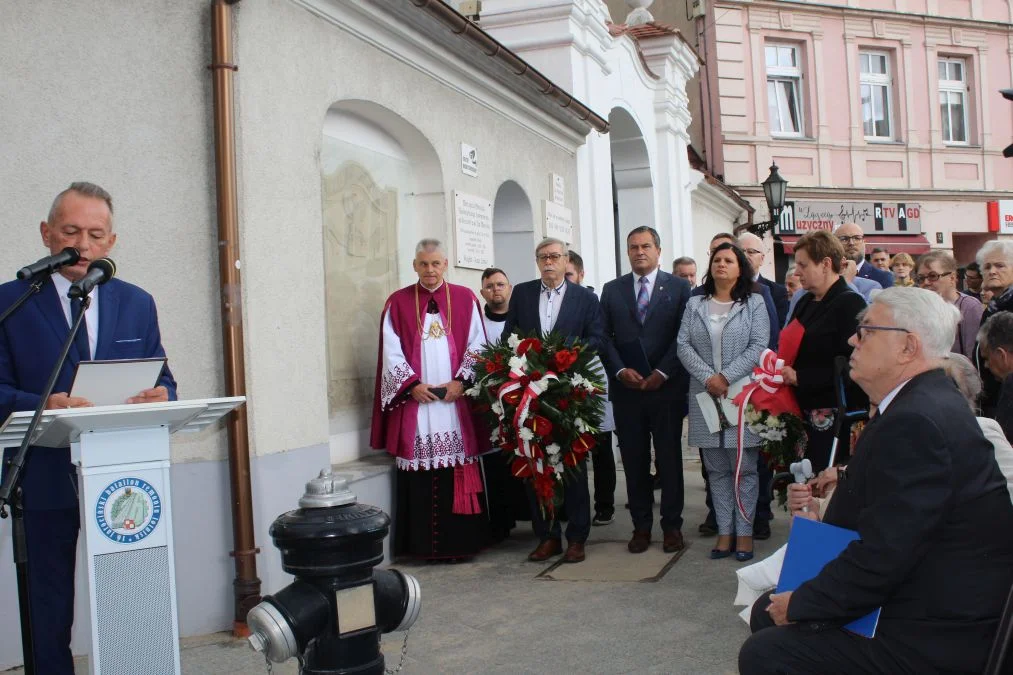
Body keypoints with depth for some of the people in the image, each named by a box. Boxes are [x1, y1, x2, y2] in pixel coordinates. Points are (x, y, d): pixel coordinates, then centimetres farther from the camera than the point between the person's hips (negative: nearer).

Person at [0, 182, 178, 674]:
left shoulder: (137, 304, 9)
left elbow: (162, 381, 10)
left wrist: (159, 396, -13)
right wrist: (42, 406, -25)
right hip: (46, 478, -2)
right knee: (50, 612, 10)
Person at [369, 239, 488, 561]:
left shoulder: (465, 299, 9)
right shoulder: (398, 302, 7)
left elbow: (476, 347, 5)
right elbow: (391, 352, 2)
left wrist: (460, 382, -7)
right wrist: (413, 384, -9)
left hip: (456, 400, 0)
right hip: (415, 401, 0)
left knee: (459, 472, 0)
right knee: (419, 473, -1)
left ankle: (460, 542, 8)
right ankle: (425, 545, 6)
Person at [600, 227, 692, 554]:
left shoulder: (678, 287, 4)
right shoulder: (612, 289, 11)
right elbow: (604, 336, 6)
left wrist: (662, 373, -10)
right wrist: (620, 371, -8)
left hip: (667, 387, -2)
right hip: (626, 389, 2)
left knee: (670, 459, 4)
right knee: (634, 460, 6)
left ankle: (672, 525, 14)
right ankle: (641, 525, 15)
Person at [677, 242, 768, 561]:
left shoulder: (754, 304, 4)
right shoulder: (695, 305, 11)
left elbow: (758, 347, -6)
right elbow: (683, 345, 3)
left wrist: (726, 377, -15)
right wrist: (708, 378, -11)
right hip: (705, 397, 3)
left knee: (744, 468, 1)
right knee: (716, 469, 7)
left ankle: (744, 532, 9)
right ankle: (724, 531, 14)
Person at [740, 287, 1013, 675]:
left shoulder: (916, 420, -25)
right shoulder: (922, 403, 8)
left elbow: (882, 556, -26)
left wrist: (799, 604, -13)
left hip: (935, 639, -10)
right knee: (767, 613, 12)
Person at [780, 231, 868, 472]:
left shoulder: (850, 303, -10)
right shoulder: (805, 303, 15)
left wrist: (799, 377, -17)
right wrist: (781, 367, 3)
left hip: (833, 416, -7)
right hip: (805, 413, 7)